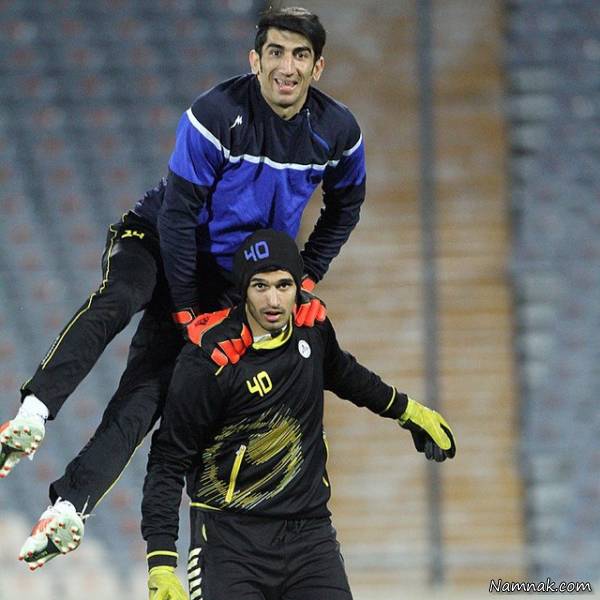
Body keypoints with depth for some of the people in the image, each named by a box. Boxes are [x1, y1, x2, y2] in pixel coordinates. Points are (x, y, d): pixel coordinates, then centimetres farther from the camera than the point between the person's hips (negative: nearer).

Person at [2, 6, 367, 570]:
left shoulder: (339, 132, -11)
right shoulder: (214, 116, -25)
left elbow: (344, 207, 11)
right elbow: (179, 213, -19)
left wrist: (308, 274, 4)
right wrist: (187, 311, -18)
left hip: (230, 273, 3)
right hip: (159, 239, -3)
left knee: (150, 388, -13)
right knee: (113, 302, -36)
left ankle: (70, 505, -20)